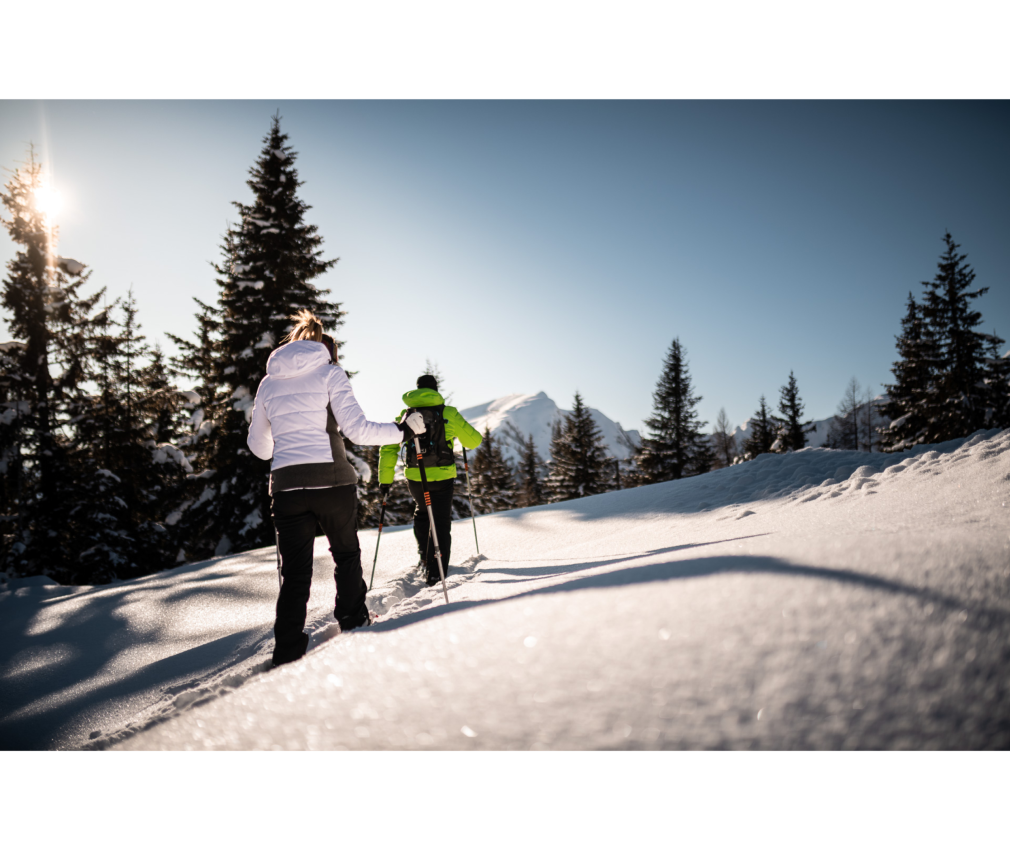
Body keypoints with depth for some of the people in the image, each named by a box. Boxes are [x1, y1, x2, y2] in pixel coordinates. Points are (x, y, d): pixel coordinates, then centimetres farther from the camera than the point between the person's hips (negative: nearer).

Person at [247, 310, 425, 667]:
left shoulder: (268, 382, 15)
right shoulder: (329, 373, 2)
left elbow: (258, 443, 22)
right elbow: (357, 429, -9)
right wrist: (403, 430, 2)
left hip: (285, 485, 3)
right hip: (330, 480, -3)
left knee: (295, 573, 8)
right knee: (346, 553, 20)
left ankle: (287, 653, 3)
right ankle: (353, 623, 32)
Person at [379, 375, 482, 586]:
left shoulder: (404, 416, 5)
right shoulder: (448, 413, -4)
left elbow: (388, 449, 2)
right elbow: (474, 441, 1)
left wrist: (385, 480, 6)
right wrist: (462, 432, 22)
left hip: (414, 478, 3)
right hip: (442, 477, -3)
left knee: (422, 512, 31)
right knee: (440, 524, 7)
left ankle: (424, 554, 26)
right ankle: (435, 573, 6)